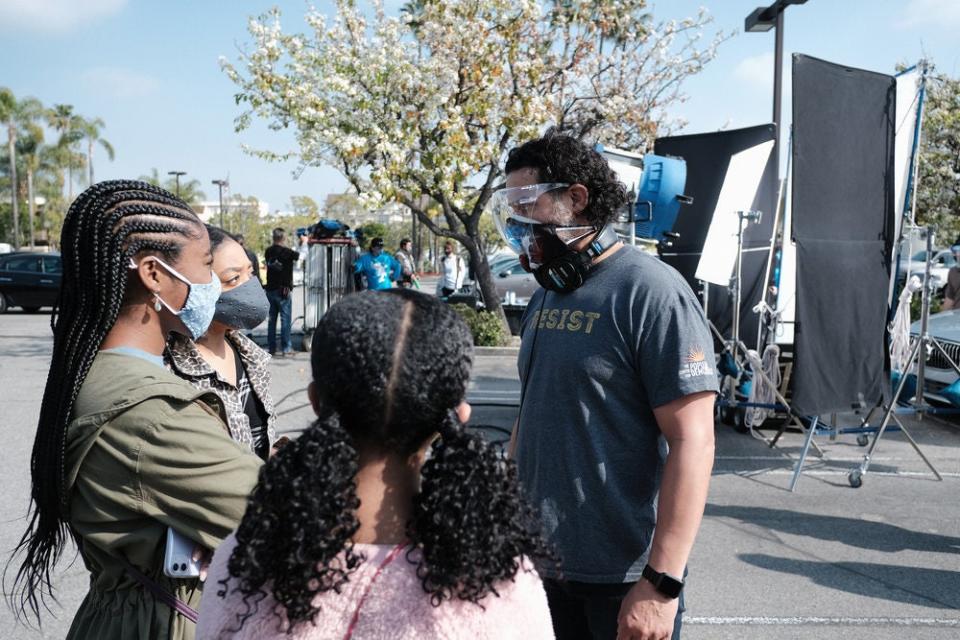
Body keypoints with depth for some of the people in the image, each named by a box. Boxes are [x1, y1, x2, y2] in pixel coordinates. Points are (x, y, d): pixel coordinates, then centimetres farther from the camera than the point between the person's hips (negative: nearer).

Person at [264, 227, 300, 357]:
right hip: (283, 290, -6)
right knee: (285, 319, -1)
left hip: (270, 289, 6)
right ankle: (286, 347, -1)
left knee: (271, 318, 12)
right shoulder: (287, 252, -12)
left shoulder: (268, 251, 3)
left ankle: (271, 347, 14)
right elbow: (299, 256, 2)